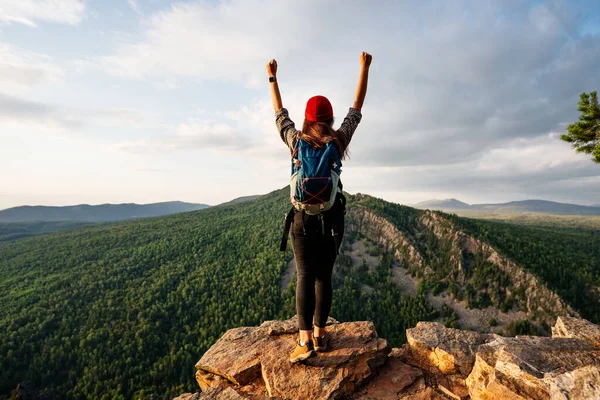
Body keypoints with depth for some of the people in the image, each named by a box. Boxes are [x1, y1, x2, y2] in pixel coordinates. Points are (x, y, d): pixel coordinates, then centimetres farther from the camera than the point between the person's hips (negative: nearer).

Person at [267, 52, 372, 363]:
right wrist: (364, 68, 19)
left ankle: (305, 340, -7)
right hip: (332, 216, 1)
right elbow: (357, 107, 10)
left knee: (305, 276, -1)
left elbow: (279, 112, 13)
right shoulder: (339, 140, -1)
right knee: (324, 275, 8)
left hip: (303, 216, -1)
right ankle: (319, 334, 16)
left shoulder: (296, 140, -2)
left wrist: (272, 77, 26)